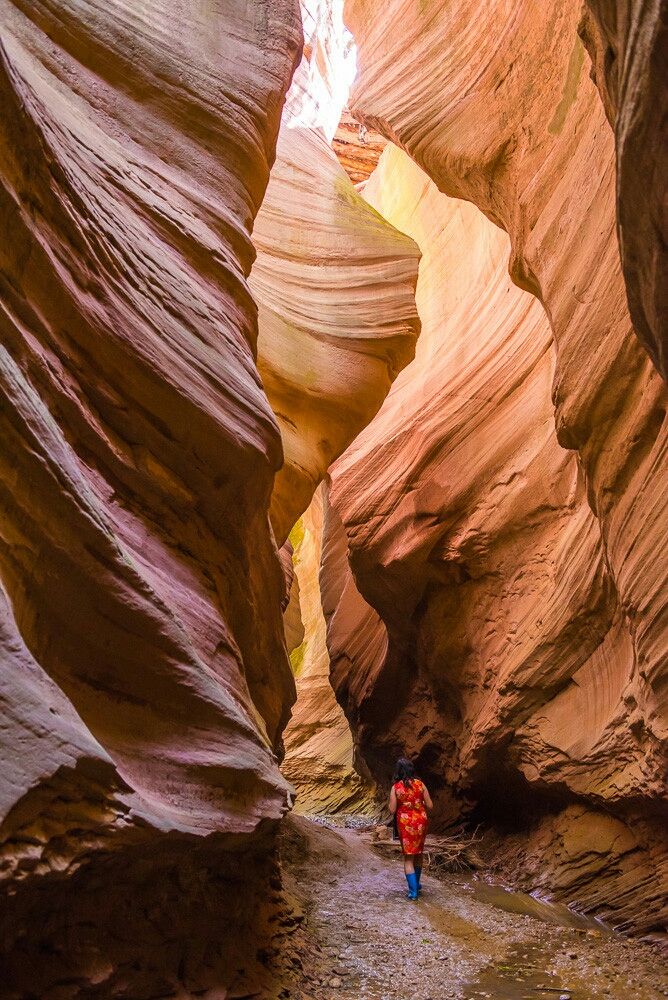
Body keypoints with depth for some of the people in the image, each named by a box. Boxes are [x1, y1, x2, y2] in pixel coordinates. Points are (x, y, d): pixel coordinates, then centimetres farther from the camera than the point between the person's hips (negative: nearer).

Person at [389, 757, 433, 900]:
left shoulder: (396, 787, -10)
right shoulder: (420, 784, -5)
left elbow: (392, 810, -9)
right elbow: (430, 805, -3)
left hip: (405, 823, -3)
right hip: (420, 821, 3)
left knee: (408, 857, 5)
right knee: (418, 853, 22)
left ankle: (413, 891, -1)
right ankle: (416, 884, 38)